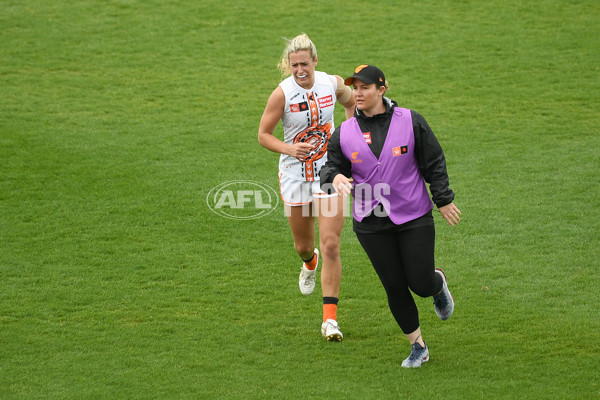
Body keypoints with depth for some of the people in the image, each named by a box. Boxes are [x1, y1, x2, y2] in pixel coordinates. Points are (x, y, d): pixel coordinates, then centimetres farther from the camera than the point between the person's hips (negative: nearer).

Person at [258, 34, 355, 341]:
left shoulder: (332, 84, -6)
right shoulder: (282, 93, -14)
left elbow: (351, 102, 17)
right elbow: (263, 134, -8)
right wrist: (290, 149, -25)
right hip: (294, 174, 0)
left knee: (330, 245, -10)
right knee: (303, 245, 14)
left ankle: (330, 318, -5)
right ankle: (309, 263, 54)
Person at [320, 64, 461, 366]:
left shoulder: (410, 121, -4)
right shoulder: (344, 133, 1)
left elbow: (434, 163, 2)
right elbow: (331, 167, 6)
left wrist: (443, 201, 2)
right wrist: (336, 177, -18)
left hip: (414, 217, -2)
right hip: (371, 223, 2)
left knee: (421, 284, -3)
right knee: (394, 287, 3)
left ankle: (438, 284, 36)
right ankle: (418, 347, 19)